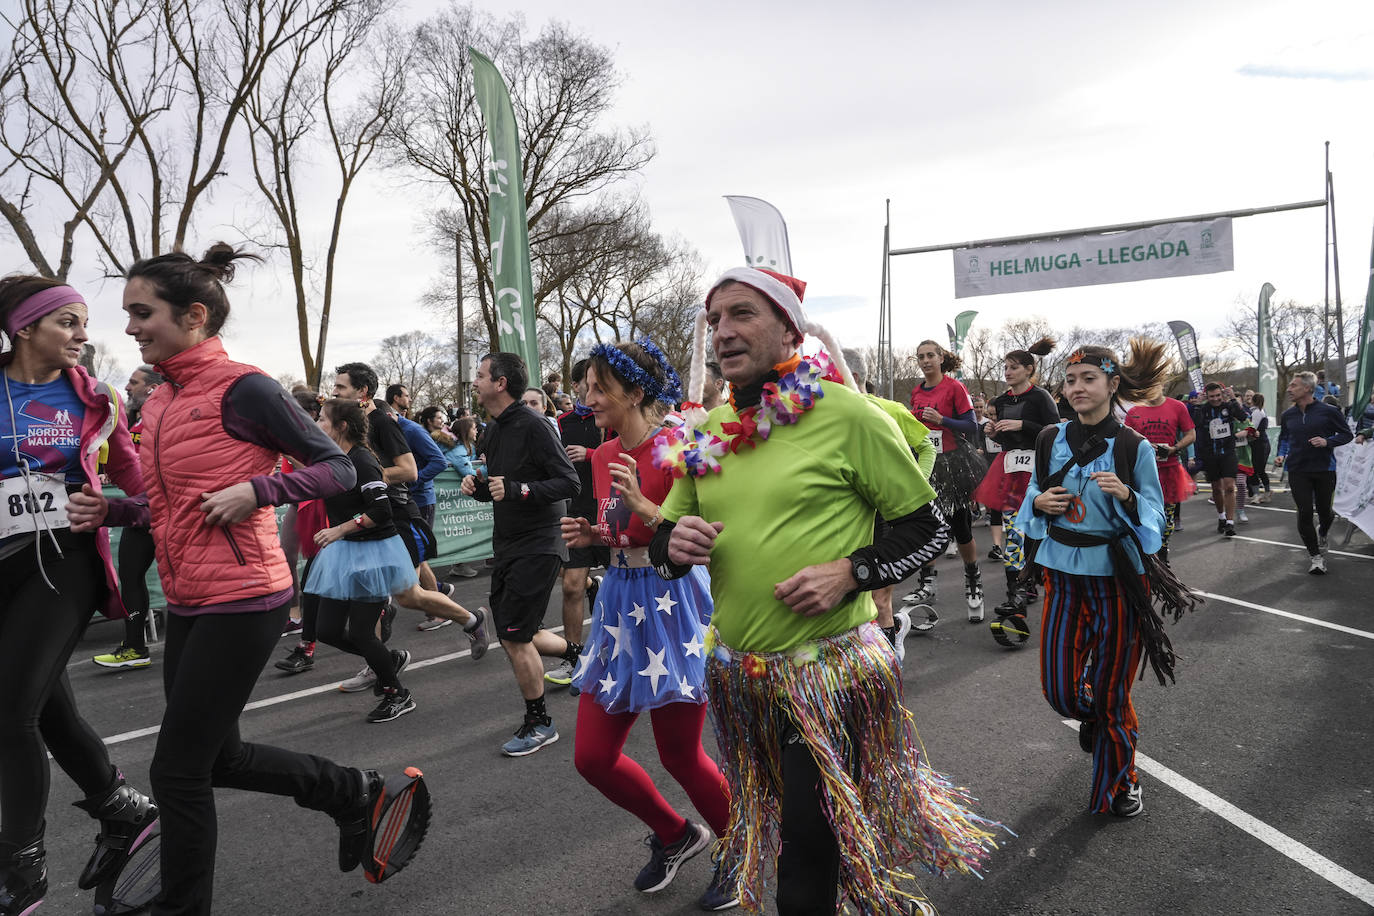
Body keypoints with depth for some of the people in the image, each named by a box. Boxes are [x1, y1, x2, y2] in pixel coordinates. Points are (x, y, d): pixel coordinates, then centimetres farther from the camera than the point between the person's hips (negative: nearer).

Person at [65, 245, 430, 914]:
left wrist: (255, 490, -23)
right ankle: (359, 796, 32)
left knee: (178, 770, 1)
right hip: (187, 603, 9)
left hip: (240, 601, -9)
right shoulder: (162, 401, 11)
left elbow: (338, 468, -11)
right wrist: (111, 510, 4)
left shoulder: (242, 389, -13)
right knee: (216, 756, 18)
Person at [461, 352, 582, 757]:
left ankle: (539, 723, 10)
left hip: (537, 545, -9)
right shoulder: (492, 432, 11)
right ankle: (578, 653, 38)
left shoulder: (532, 426, -16)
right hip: (507, 545, 9)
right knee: (515, 635, 14)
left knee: (514, 636, -7)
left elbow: (569, 483, -20)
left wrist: (517, 490, -29)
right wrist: (478, 486, 0)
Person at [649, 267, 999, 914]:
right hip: (736, 674, 6)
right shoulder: (705, 433, 3)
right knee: (783, 826, 25)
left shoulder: (844, 413, -13)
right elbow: (663, 544, 11)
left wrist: (851, 572, -20)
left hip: (826, 675, -6)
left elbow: (927, 528, -6)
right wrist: (674, 545, -12)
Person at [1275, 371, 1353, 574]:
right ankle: (1316, 556, 4)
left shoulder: (1328, 411, -7)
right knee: (1305, 512, -6)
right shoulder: (1288, 415, 5)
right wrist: (1282, 455, 1)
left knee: (1324, 510, 12)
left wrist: (1327, 441, -17)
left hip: (1324, 468, -2)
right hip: (1298, 471, 2)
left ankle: (1322, 534, 48)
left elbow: (1347, 434, 0)